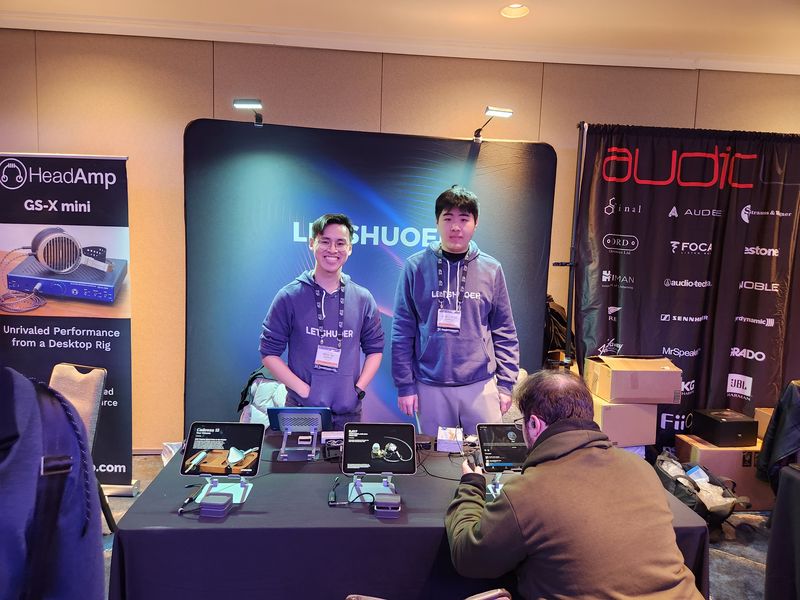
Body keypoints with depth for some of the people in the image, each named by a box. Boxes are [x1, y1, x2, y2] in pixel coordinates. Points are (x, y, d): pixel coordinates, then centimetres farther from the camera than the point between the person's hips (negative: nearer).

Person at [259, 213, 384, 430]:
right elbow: (269, 353, -3)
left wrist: (359, 389, -3)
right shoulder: (289, 296, -4)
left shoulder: (363, 300, 3)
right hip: (301, 410, -2)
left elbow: (375, 349, 10)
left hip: (348, 412, 2)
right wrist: (304, 389, -11)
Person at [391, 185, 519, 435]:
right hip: (430, 386, 0)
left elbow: (505, 332, 5)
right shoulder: (416, 266, -2)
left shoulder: (491, 269, 2)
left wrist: (506, 384, 1)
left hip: (481, 385, 1)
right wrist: (405, 384, -3)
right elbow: (402, 330, 0)